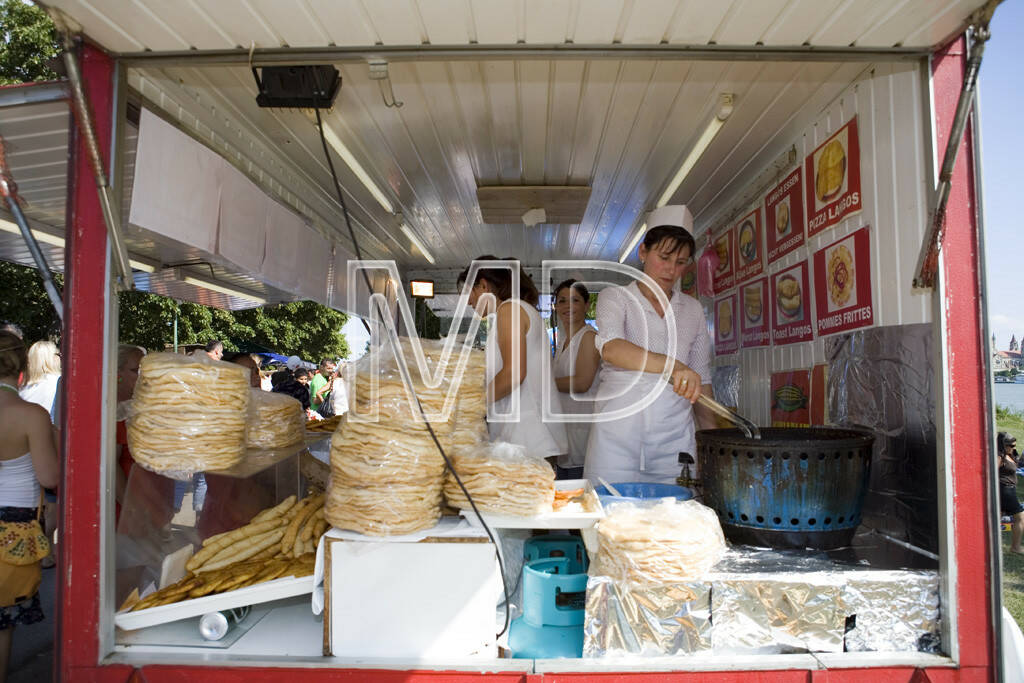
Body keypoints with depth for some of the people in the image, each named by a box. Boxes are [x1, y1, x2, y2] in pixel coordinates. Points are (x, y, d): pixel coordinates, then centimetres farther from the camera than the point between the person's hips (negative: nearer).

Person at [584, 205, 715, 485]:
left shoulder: (692, 309, 13)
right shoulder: (615, 297, 1)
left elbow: (701, 377, 19)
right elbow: (611, 347, -20)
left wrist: (712, 432, 10)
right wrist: (673, 366, -34)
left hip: (674, 439, 3)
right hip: (617, 439, -3)